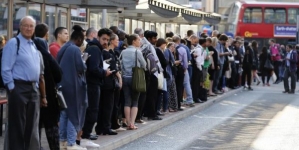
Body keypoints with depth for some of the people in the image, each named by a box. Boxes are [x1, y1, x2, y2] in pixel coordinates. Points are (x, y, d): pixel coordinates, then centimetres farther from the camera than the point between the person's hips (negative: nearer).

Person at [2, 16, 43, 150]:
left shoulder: (35, 45, 15)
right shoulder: (13, 43, -7)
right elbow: (6, 69, -12)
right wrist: (12, 89, -15)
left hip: (33, 89, 7)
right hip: (19, 88, -7)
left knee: (32, 126, 12)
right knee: (17, 126, -3)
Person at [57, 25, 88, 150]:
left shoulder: (63, 48, 11)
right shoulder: (75, 49, -15)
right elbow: (81, 68, -17)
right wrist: (84, 60, 3)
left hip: (63, 84, 8)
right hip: (73, 85, -8)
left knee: (64, 113, 12)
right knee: (73, 113, -3)